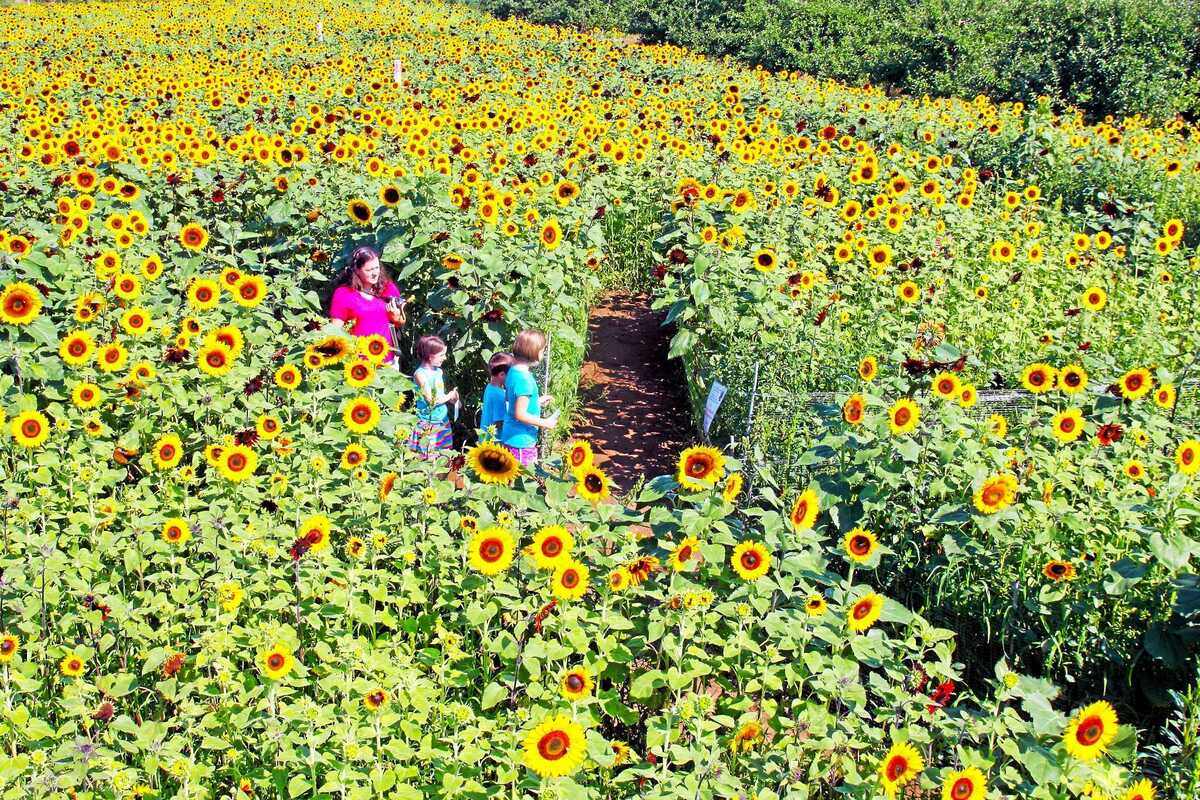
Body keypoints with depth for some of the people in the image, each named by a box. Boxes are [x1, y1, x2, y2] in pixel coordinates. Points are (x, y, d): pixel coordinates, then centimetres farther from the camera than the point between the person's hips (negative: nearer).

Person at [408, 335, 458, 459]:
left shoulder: (438, 371, 9)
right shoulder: (420, 374, -14)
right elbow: (431, 400, -17)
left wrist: (452, 398, 2)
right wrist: (449, 396, -5)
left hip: (443, 422, 7)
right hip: (428, 424, -7)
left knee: (444, 456, 7)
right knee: (427, 459, -4)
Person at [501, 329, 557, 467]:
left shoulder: (513, 371, 6)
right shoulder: (524, 379, -23)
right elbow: (520, 414, -24)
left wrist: (537, 401, 19)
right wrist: (545, 423, -13)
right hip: (521, 442, -9)